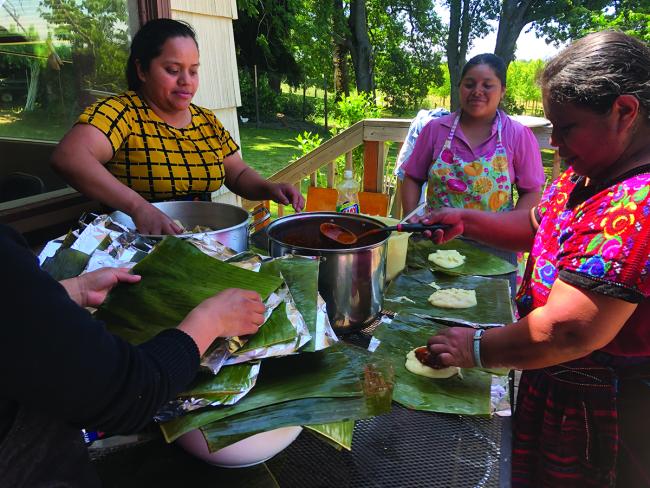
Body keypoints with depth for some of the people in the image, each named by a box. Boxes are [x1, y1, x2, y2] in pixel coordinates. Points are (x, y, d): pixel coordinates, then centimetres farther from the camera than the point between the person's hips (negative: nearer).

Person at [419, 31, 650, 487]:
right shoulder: (586, 174, 0)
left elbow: (566, 331, -35)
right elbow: (536, 225, 14)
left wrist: (477, 349, -20)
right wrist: (465, 220, -2)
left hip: (602, 412, -8)